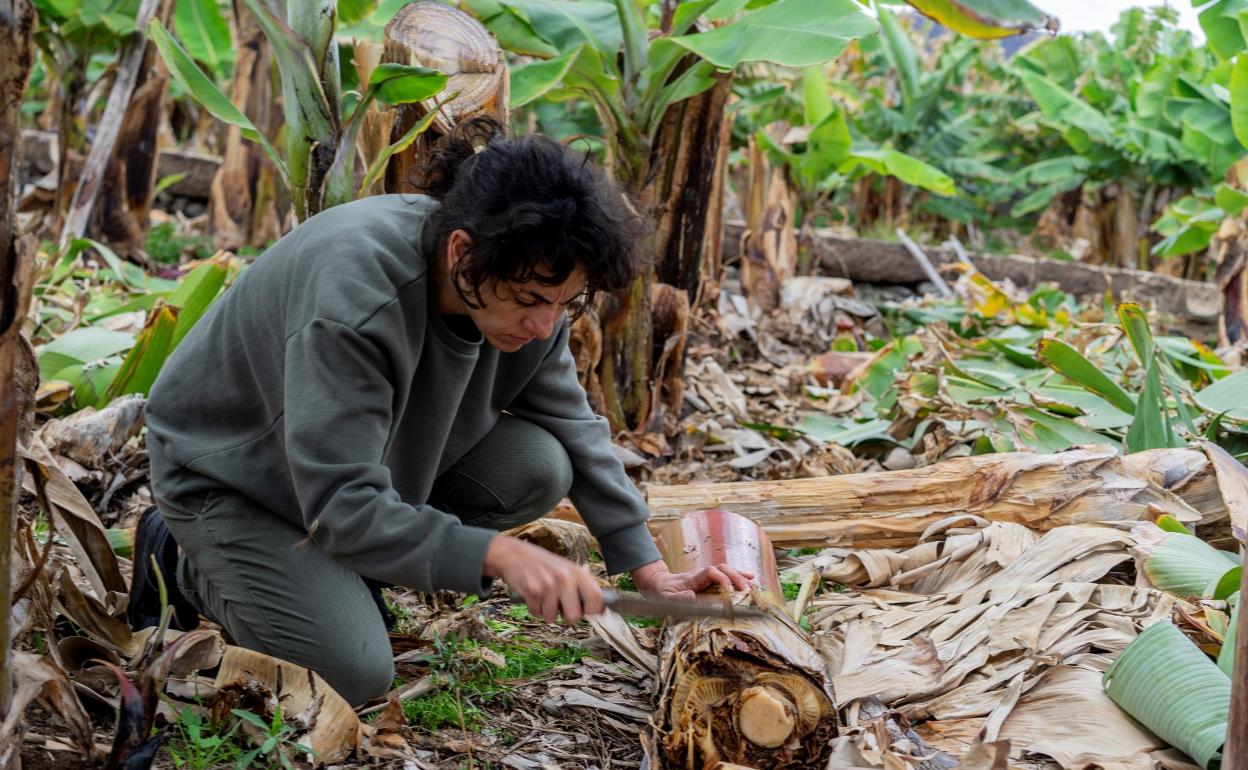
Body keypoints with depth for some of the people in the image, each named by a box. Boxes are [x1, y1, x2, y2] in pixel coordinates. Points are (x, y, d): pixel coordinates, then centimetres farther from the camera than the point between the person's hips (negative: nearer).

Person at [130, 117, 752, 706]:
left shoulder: (528, 286, -16)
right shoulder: (354, 297, -38)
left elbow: (573, 427, -3)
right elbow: (343, 504, -38)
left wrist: (651, 570, -9)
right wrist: (497, 553, -49)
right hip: (229, 473, -6)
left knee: (539, 465, -16)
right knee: (356, 677, -22)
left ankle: (345, 575, 4)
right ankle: (186, 563, 4)